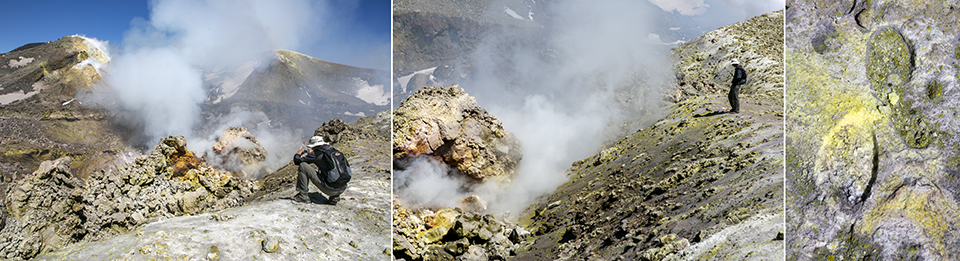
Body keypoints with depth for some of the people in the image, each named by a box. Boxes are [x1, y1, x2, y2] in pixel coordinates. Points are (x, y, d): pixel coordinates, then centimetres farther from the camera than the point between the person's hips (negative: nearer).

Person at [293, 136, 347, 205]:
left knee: (302, 166, 0)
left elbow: (297, 161, 4)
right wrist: (311, 153, 42)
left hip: (329, 189, -6)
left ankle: (303, 195, 6)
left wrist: (299, 152, 25)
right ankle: (334, 197, 21)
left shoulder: (317, 153, -5)